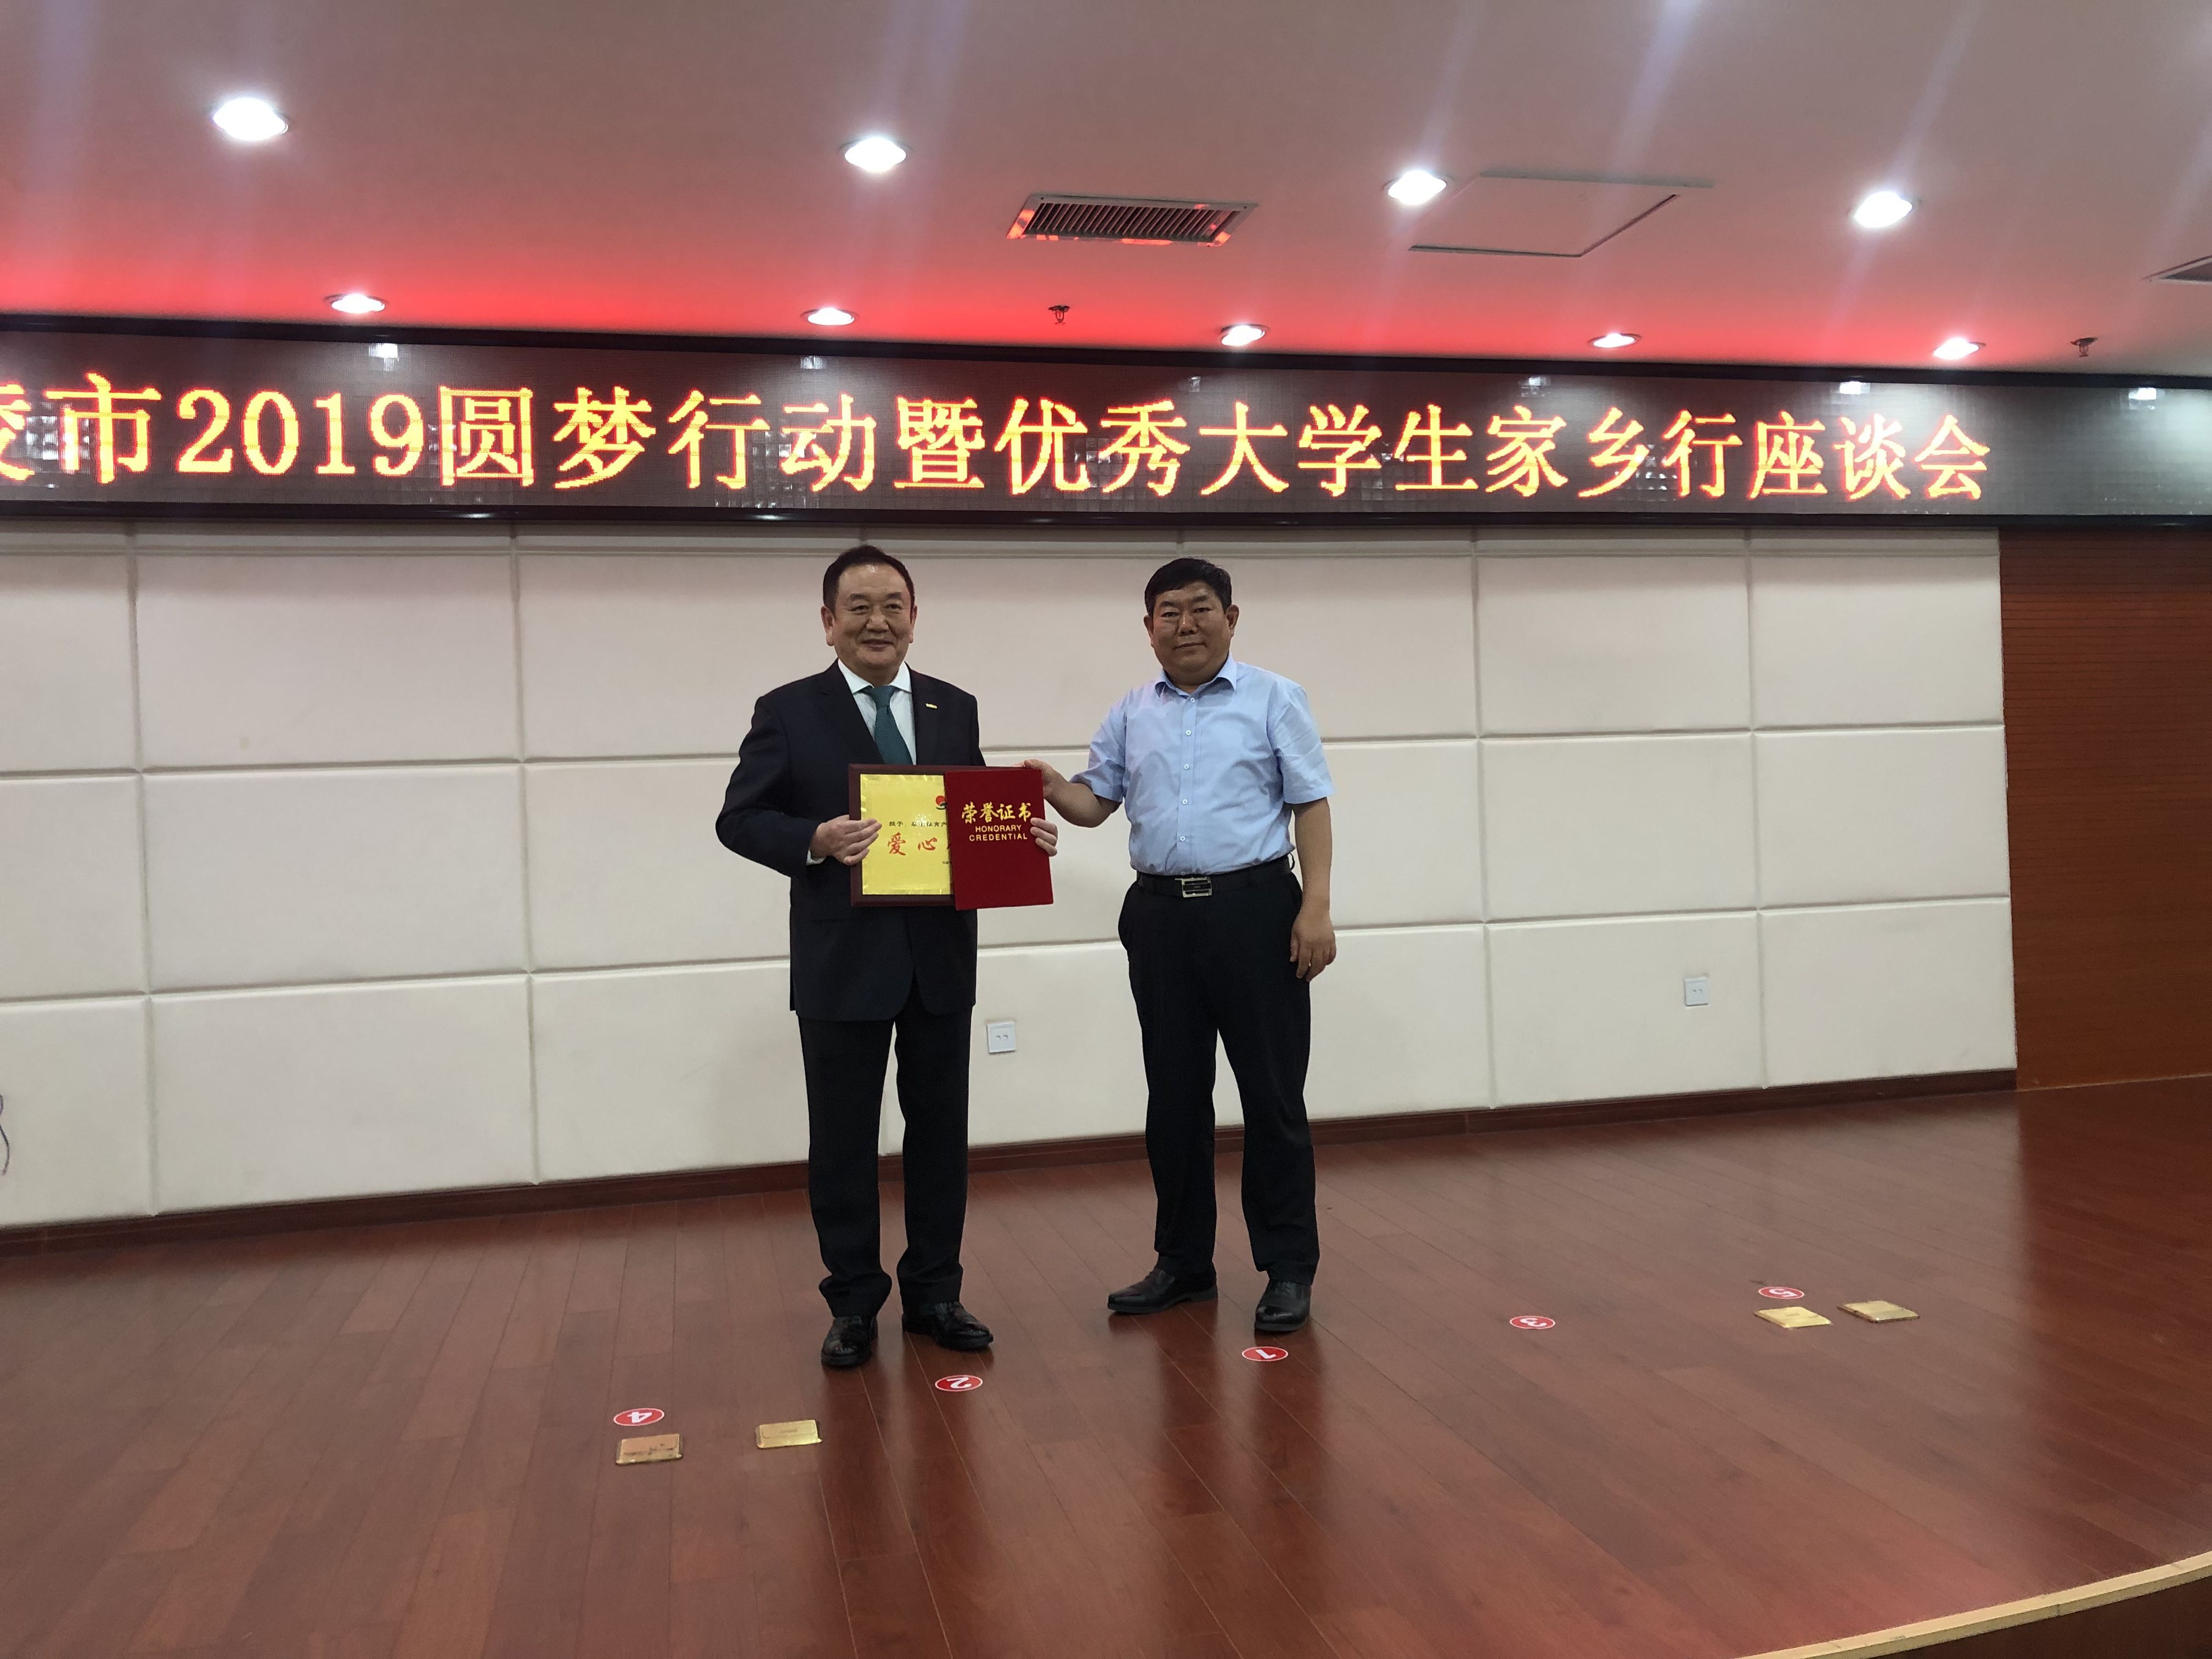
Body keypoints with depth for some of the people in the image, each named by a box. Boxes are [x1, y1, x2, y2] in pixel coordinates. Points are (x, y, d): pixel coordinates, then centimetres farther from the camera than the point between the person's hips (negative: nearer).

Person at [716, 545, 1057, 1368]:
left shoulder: (955, 709, 9)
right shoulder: (787, 711, -2)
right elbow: (738, 819, -5)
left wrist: (1023, 835, -9)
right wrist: (814, 840, -22)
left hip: (942, 954, 3)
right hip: (843, 960, -3)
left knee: (940, 1128, 11)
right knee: (843, 1137, 7)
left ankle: (934, 1293, 26)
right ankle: (853, 1302, 22)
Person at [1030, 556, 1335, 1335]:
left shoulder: (1275, 699, 1)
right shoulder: (1131, 714, 12)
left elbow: (1310, 804, -2)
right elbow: (1095, 802, 10)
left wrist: (1317, 906, -11)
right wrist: (1053, 789, -12)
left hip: (1254, 908, -4)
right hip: (1159, 915, 4)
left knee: (1273, 1095, 1)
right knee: (1174, 1096, 11)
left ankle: (1289, 1269, 12)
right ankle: (1183, 1262, 24)